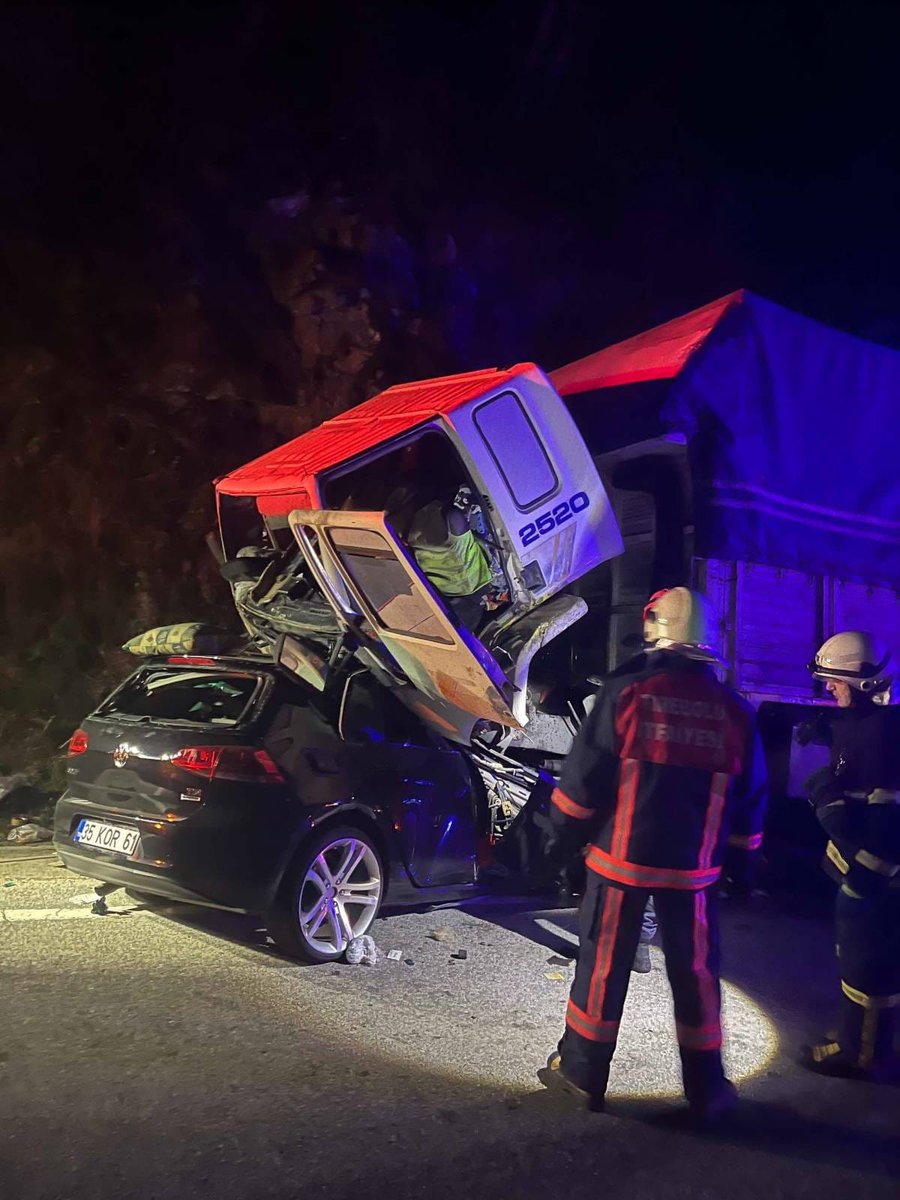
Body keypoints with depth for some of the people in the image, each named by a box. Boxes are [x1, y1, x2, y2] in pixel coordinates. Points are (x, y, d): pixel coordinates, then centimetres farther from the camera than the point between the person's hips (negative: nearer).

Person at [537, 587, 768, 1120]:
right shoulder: (734, 710, -1)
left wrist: (563, 836, 3)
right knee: (695, 974, 13)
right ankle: (706, 1089, 23)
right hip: (694, 867, 2)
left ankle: (583, 1073, 21)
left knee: (603, 965, 10)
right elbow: (751, 797, 7)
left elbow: (585, 778, -9)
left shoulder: (627, 692, -11)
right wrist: (743, 854, 20)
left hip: (621, 858, -2)